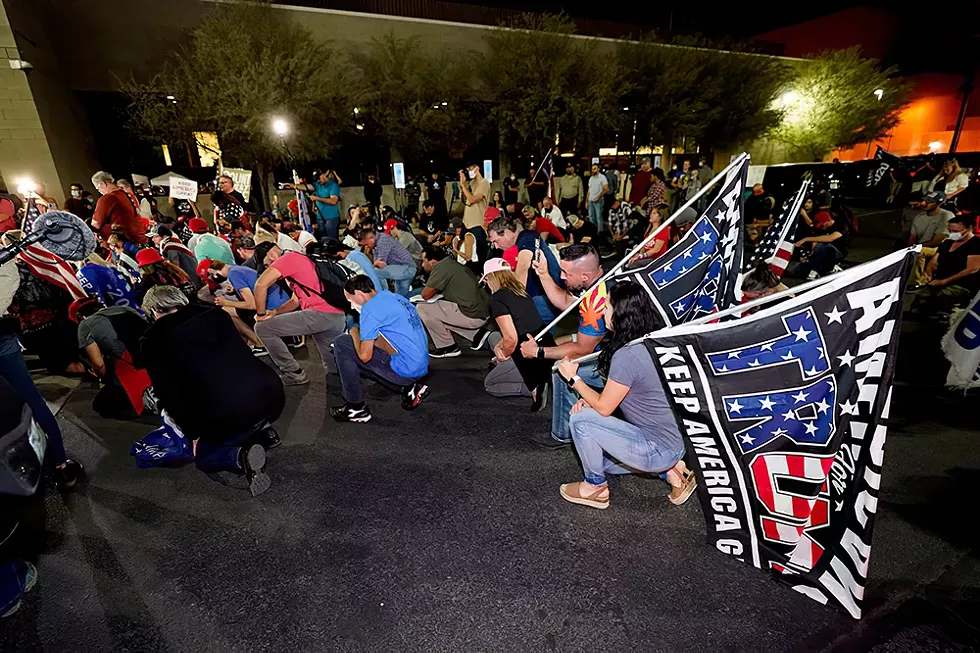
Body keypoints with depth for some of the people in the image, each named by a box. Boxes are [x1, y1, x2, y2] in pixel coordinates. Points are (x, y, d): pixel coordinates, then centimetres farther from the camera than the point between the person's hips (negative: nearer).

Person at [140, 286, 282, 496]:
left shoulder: (152, 342, 3)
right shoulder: (216, 314, 12)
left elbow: (169, 394, 2)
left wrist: (193, 434, 15)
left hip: (225, 414, -5)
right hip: (271, 394, 5)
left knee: (203, 457, 27)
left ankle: (240, 456, -4)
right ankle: (260, 432, 13)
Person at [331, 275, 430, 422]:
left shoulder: (370, 308, -13)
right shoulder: (395, 297, 14)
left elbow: (365, 356, -15)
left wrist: (354, 333, 3)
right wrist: (362, 335, 17)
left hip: (405, 370, -9)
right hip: (421, 367, 9)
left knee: (341, 345, -2)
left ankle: (356, 408, 6)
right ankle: (409, 387, 16)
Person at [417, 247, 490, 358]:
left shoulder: (440, 266, -11)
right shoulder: (452, 263, 15)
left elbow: (425, 295, -8)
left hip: (472, 316, -9)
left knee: (421, 308, -1)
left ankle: (447, 348, 7)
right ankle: (477, 334, 18)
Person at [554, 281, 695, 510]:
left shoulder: (626, 356, -27)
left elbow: (604, 408, -15)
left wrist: (573, 378, -4)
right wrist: (589, 399, -1)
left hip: (658, 450, -9)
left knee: (580, 419, -12)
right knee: (598, 458, 24)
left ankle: (596, 488, 8)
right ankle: (671, 468, 16)